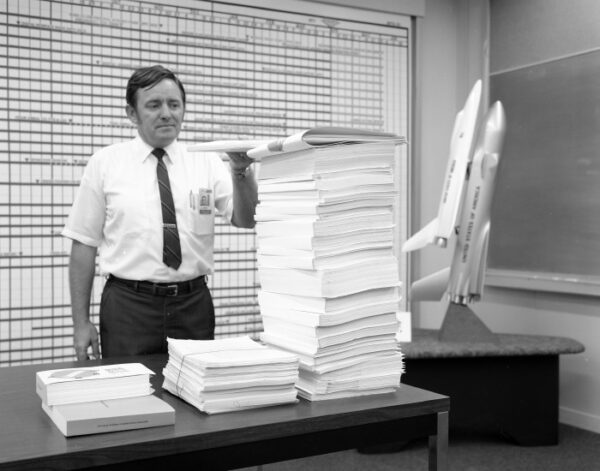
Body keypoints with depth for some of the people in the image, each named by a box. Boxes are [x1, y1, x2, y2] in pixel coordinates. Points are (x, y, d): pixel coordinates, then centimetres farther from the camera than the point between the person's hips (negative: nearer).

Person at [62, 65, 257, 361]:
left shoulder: (206, 162, 4)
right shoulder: (104, 163, 1)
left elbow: (245, 219, -7)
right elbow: (84, 243, 1)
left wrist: (241, 170, -26)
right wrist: (81, 322, -2)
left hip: (193, 304, 2)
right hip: (128, 305, -1)